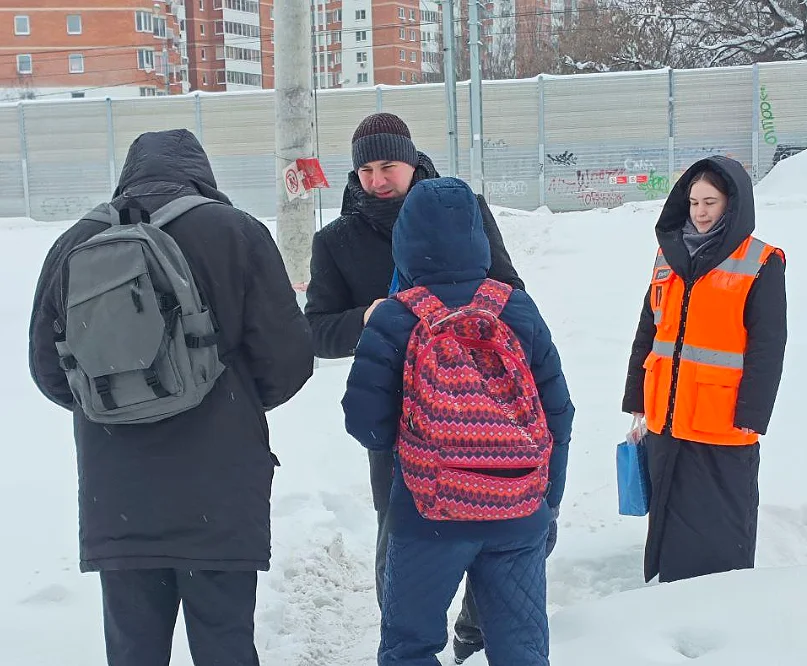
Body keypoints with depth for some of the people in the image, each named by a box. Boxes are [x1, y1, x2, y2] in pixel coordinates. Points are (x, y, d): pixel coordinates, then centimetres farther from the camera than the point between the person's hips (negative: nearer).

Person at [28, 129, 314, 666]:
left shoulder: (75, 243, 2)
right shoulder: (234, 233, -7)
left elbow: (48, 368, 10)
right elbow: (289, 356, -8)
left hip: (115, 500, 3)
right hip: (219, 496, -3)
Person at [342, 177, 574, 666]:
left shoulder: (393, 322, -12)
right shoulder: (520, 311, -2)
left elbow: (367, 423, -13)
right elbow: (557, 411, 3)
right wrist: (551, 496, 14)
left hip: (429, 514, -3)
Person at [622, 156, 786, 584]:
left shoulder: (761, 264, -5)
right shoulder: (670, 255, 11)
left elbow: (767, 349, -9)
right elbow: (647, 335, 15)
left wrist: (749, 420, -14)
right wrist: (636, 404, 12)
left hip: (723, 430, -6)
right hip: (666, 422, 6)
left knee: (721, 538, 1)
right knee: (668, 525, 14)